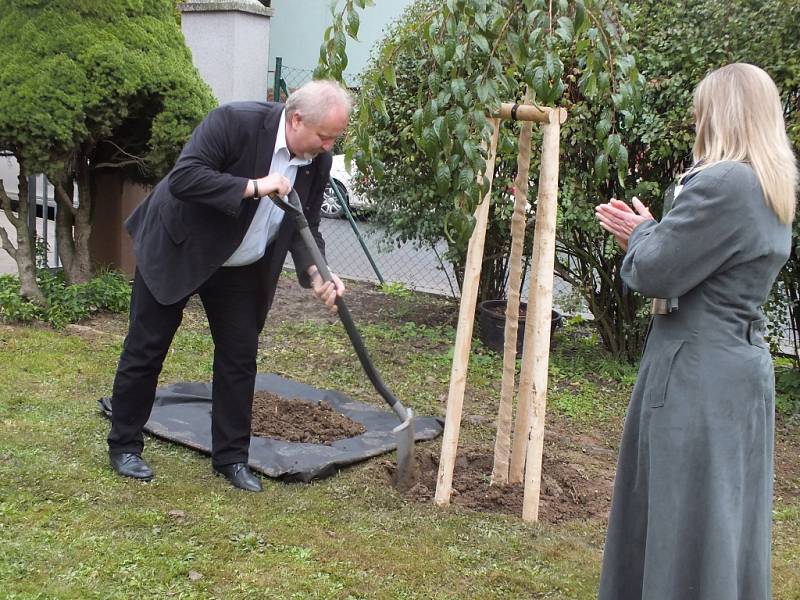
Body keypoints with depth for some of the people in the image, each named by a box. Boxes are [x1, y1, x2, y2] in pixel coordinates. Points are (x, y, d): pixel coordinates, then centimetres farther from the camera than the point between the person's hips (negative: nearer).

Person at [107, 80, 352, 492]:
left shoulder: (318, 162, -9)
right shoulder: (235, 121, -27)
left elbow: (305, 226, -3)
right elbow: (182, 178, -33)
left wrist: (315, 274, -22)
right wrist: (253, 187, -38)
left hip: (241, 268, 5)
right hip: (176, 248, -5)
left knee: (240, 357, 4)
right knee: (146, 349, 4)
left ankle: (231, 456, 17)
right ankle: (124, 446, 20)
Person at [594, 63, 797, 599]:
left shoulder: (724, 183, -19)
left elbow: (654, 274, -16)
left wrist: (642, 232, 4)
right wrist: (647, 232, 12)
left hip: (698, 376, -9)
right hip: (742, 368, 9)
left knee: (688, 518, 1)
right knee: (725, 514, 18)